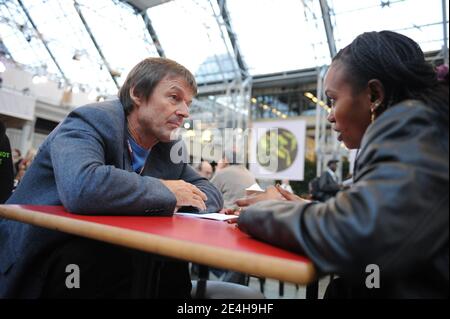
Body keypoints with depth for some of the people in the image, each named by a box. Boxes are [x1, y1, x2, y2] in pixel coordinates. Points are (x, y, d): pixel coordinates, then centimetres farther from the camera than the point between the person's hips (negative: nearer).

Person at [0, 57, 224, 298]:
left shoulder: (170, 149, 1)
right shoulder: (92, 121, -19)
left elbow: (210, 193, 8)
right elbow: (81, 187, -39)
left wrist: (184, 199, -17)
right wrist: (166, 192, -26)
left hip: (105, 255, 6)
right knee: (144, 264, -28)